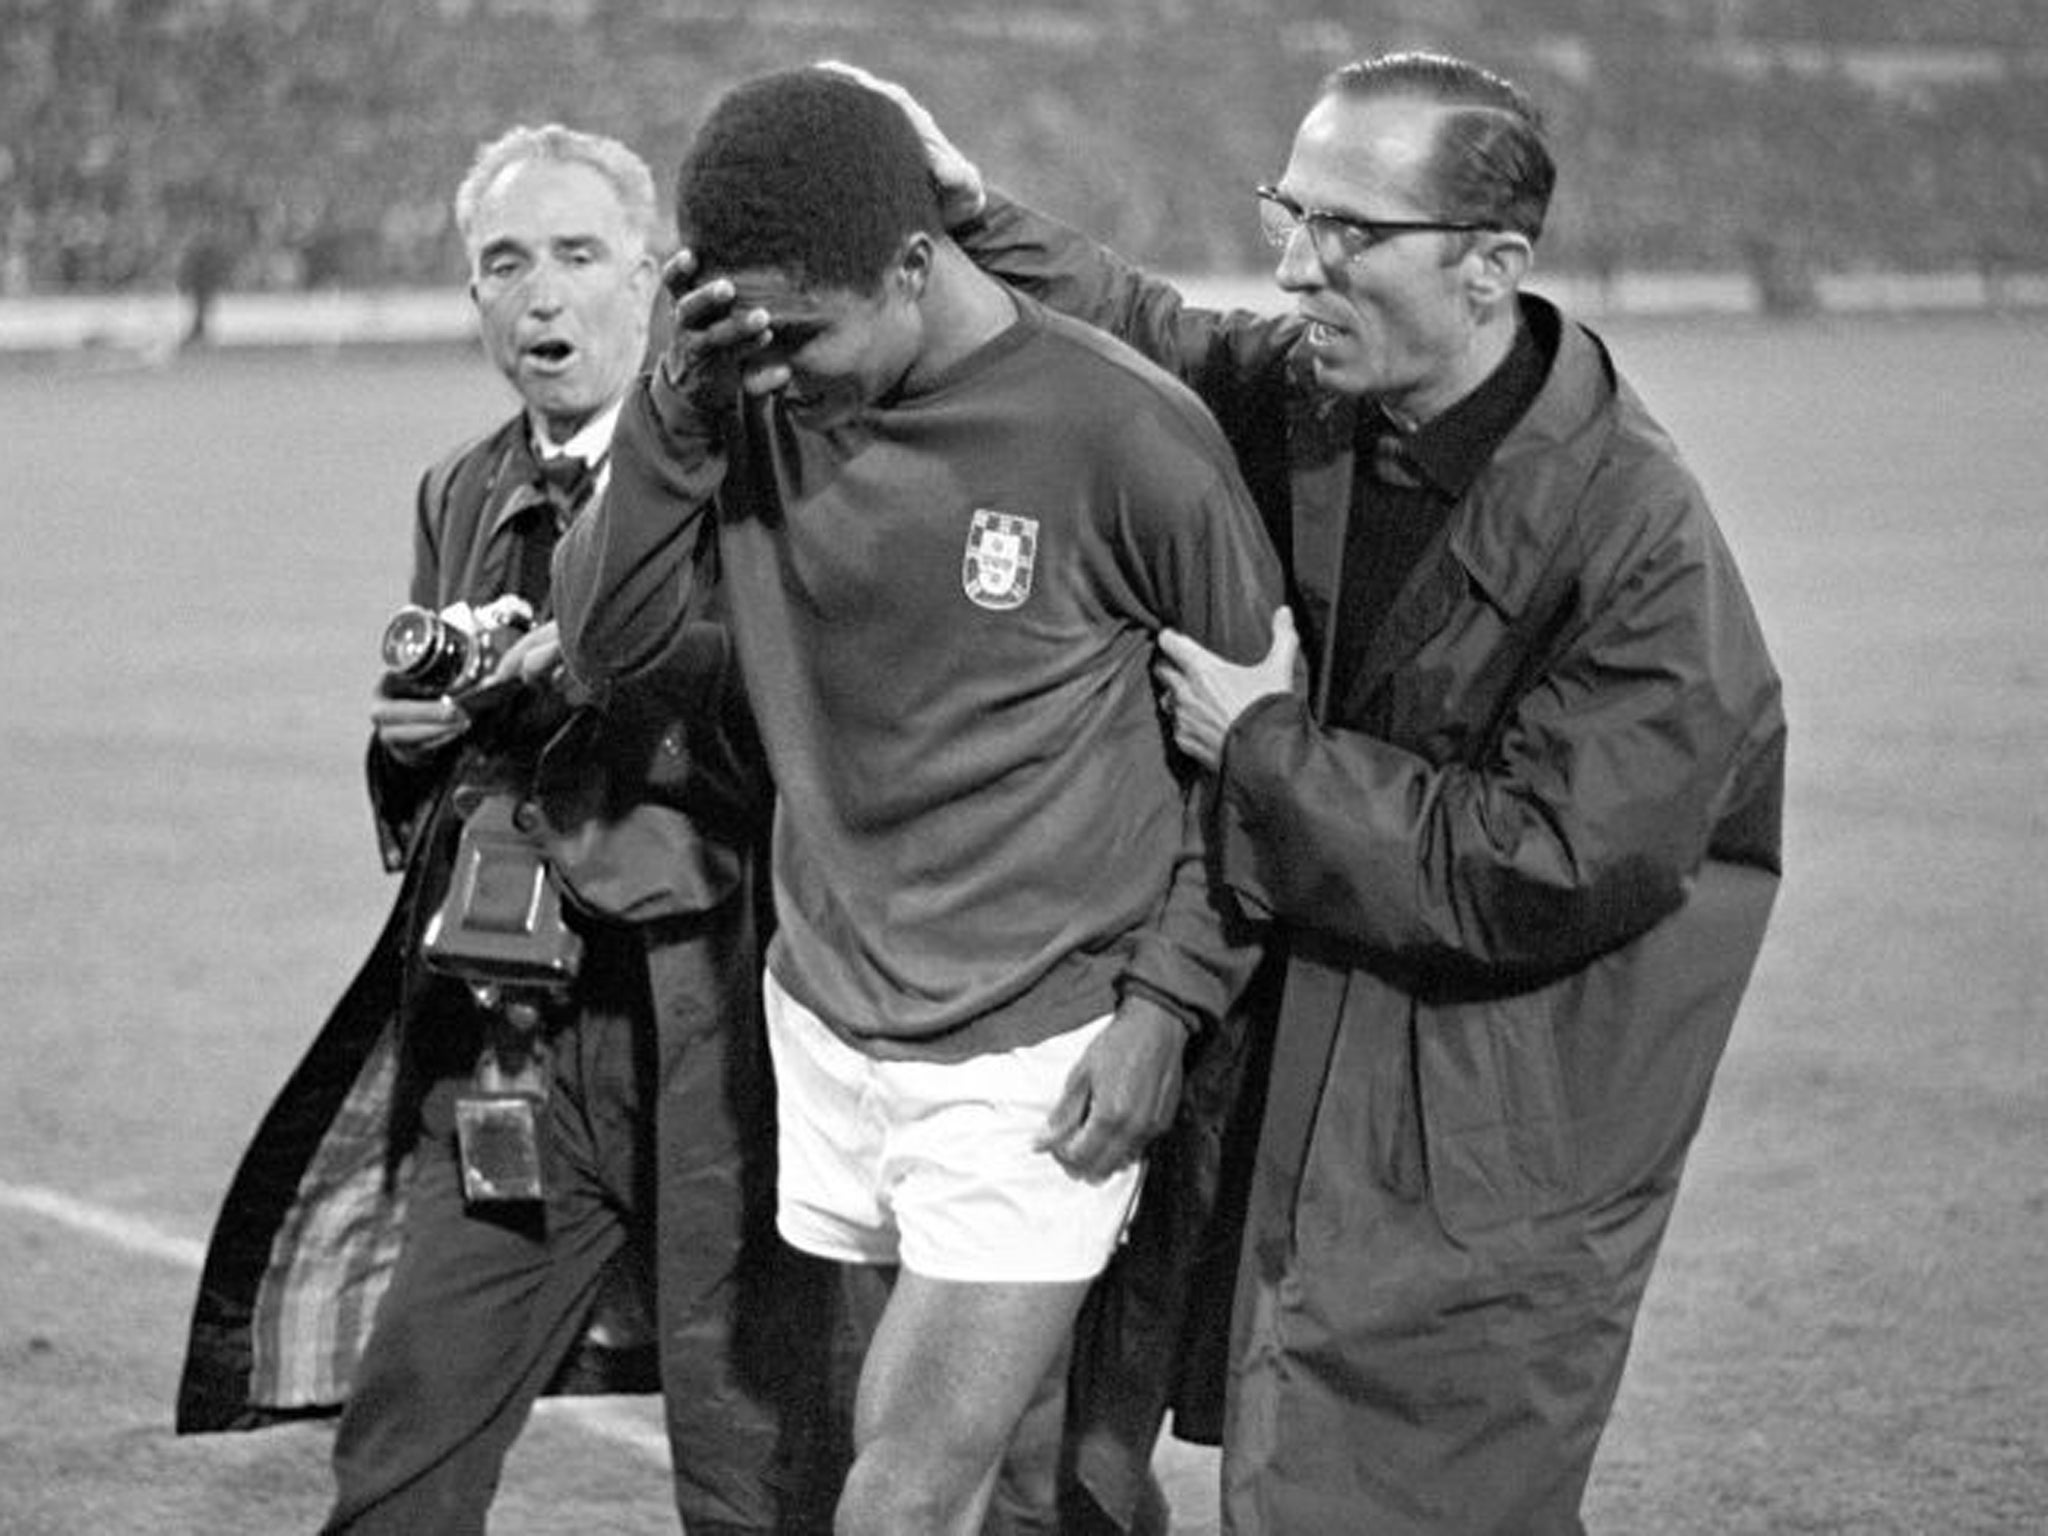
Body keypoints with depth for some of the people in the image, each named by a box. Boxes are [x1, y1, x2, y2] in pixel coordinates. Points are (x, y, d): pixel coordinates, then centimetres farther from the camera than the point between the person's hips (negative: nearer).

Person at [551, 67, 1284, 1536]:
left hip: (1037, 1066, -5)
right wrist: (680, 409, -19)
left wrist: (1168, 1000, -11)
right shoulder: (753, 395, -3)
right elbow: (604, 644, -5)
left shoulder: (1120, 434, -16)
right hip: (829, 1029, 5)